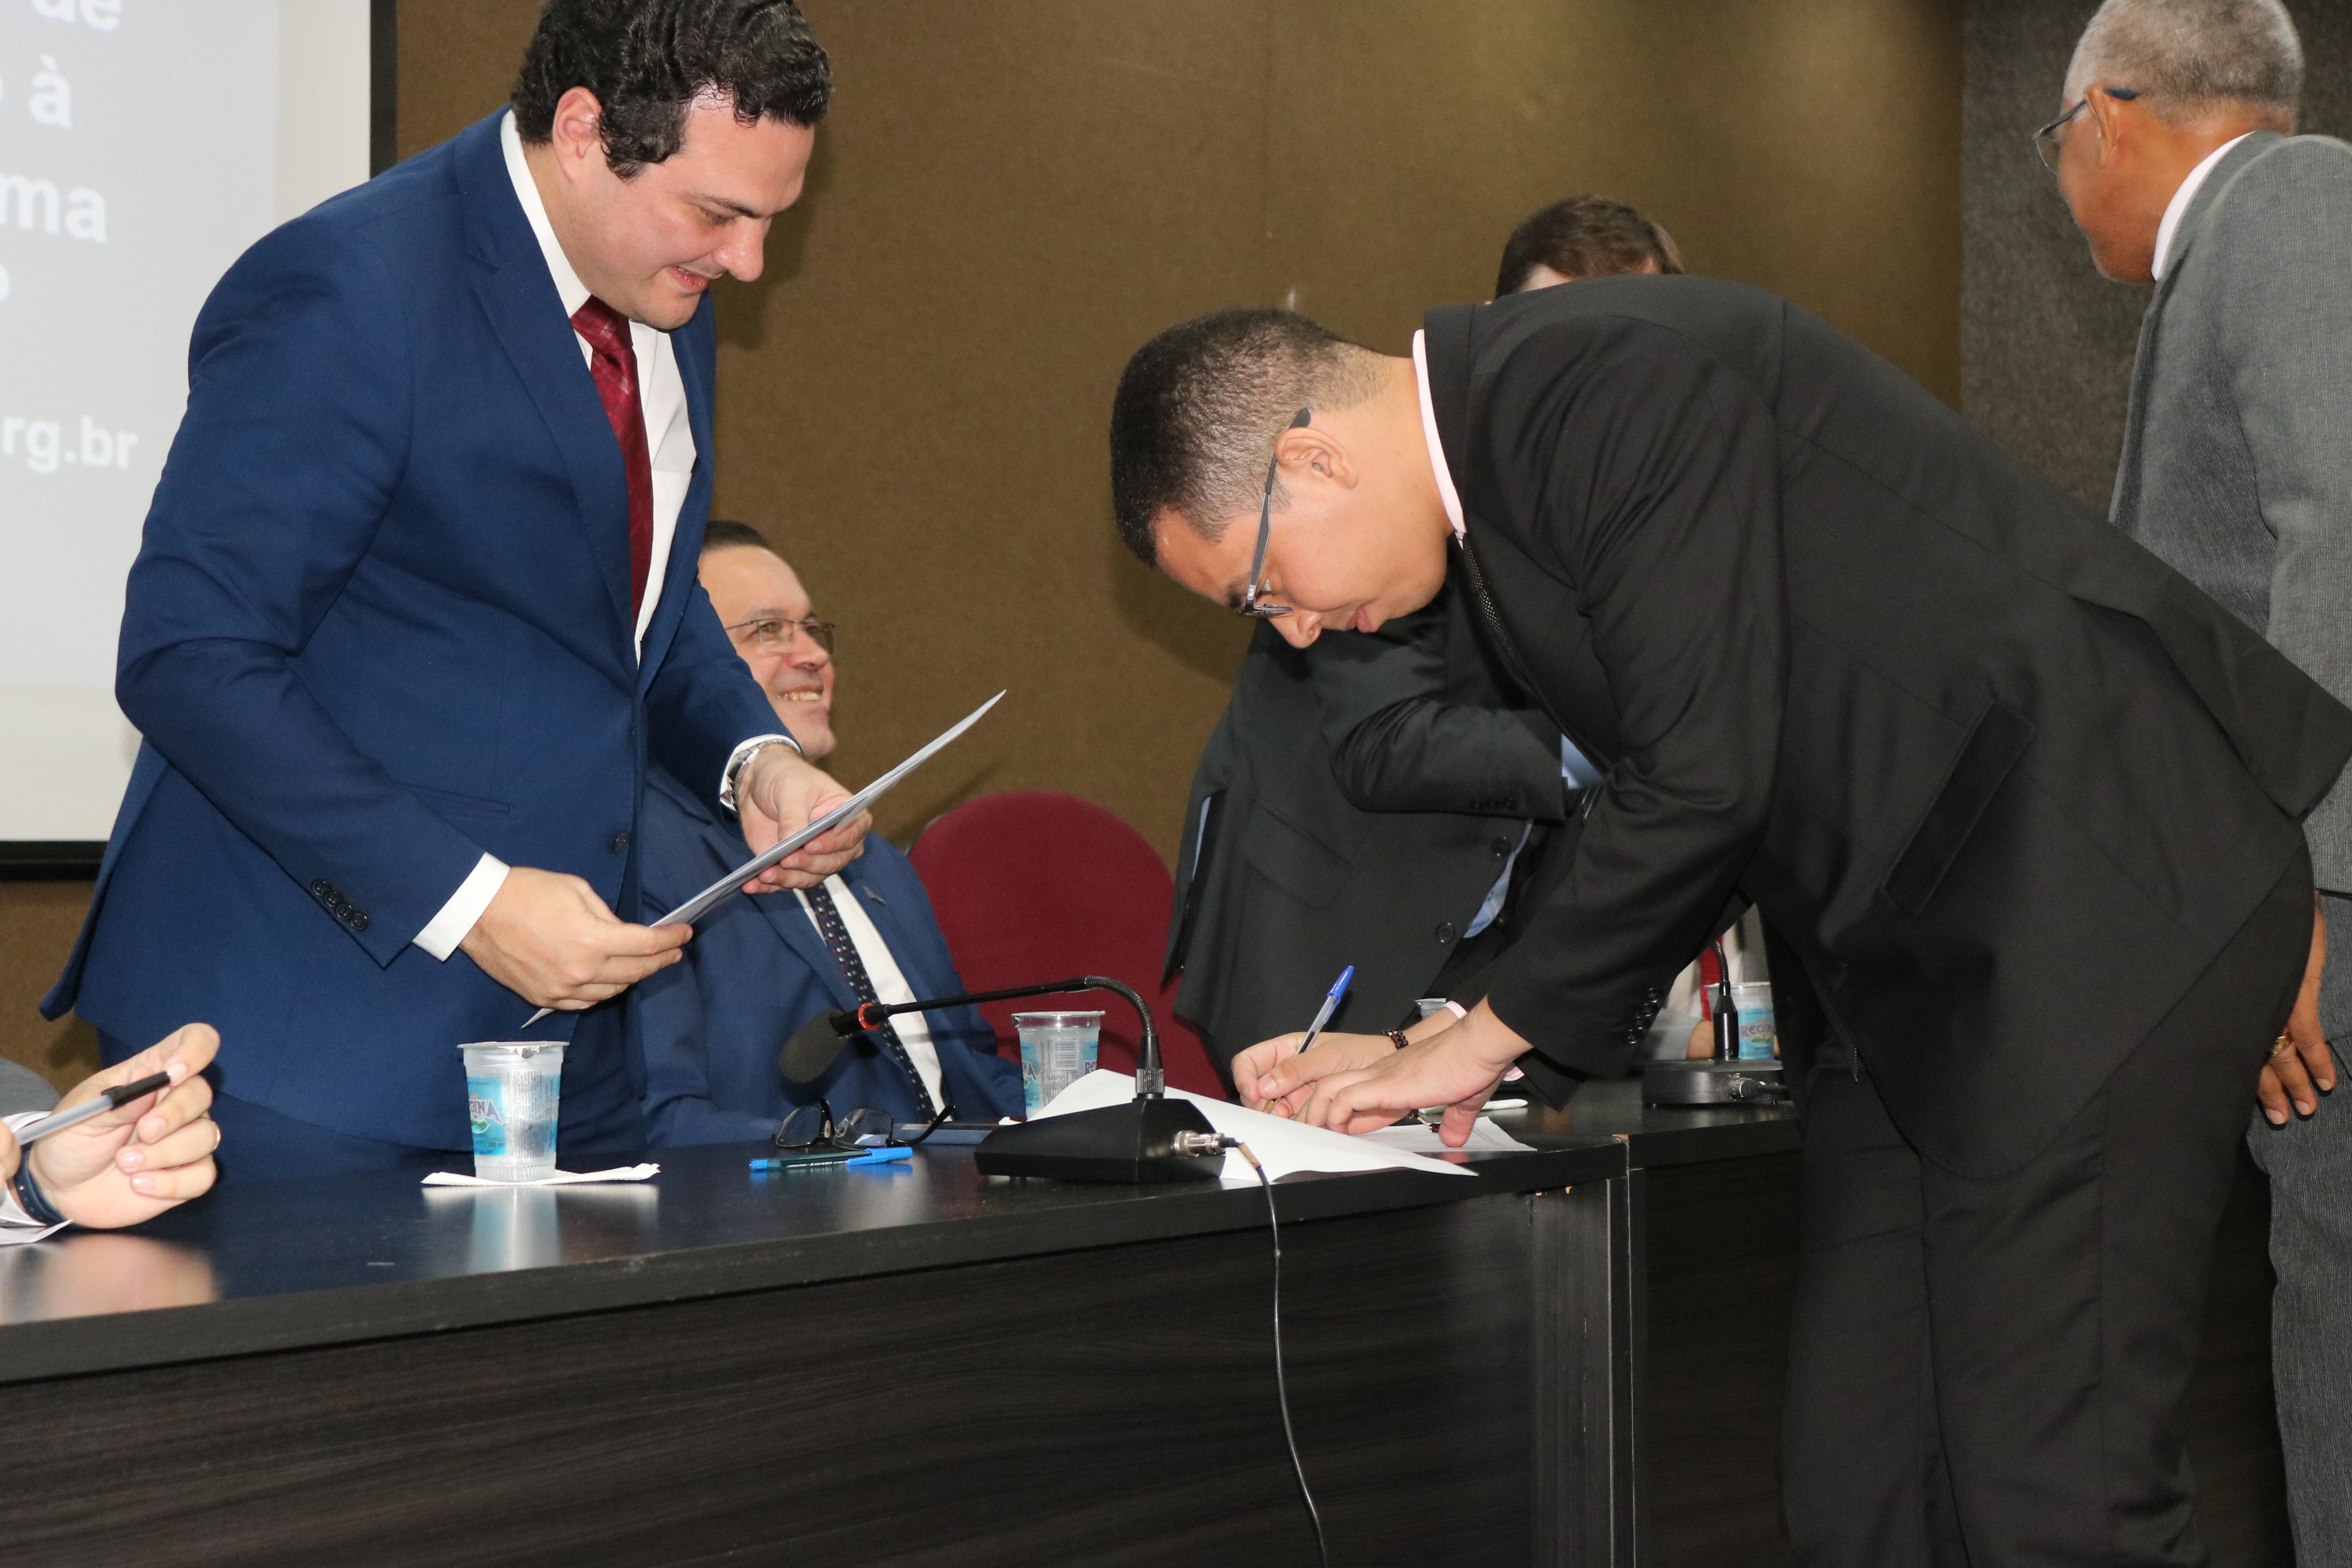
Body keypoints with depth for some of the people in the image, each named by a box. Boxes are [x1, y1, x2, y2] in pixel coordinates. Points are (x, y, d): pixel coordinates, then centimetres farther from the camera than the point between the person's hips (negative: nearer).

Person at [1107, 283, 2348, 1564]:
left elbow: (1703, 777, -21)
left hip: (2099, 899, -10)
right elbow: (1666, 794, 18)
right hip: (1910, 946, 10)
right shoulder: (1506, 453, 13)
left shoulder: (1622, 380, -18)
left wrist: (1490, 1033, -8)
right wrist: (1461, 1050, 9)